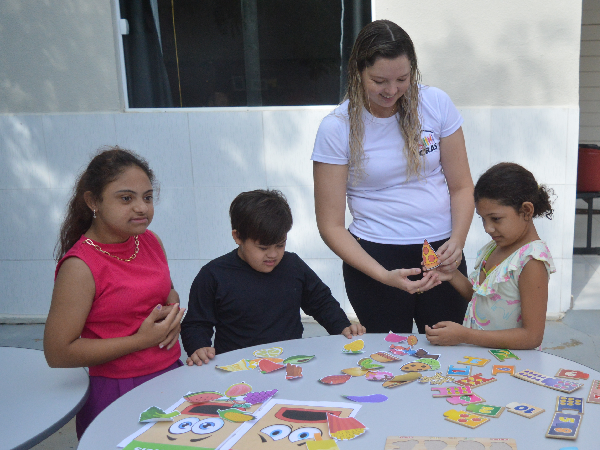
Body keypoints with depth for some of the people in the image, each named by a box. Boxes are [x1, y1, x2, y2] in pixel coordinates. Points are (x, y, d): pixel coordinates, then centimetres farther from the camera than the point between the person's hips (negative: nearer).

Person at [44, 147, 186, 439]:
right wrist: (141, 340, -20)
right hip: (118, 394, -6)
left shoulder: (150, 242, 1)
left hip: (171, 374, 6)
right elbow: (58, 353, -19)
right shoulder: (80, 267, -19)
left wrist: (173, 314, -4)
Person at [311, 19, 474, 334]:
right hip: (374, 257, -2)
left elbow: (461, 187, 4)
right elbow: (330, 225, -9)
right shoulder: (337, 128, -10)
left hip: (441, 252, 2)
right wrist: (385, 276, -20)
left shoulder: (436, 104, -3)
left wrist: (457, 241, -14)